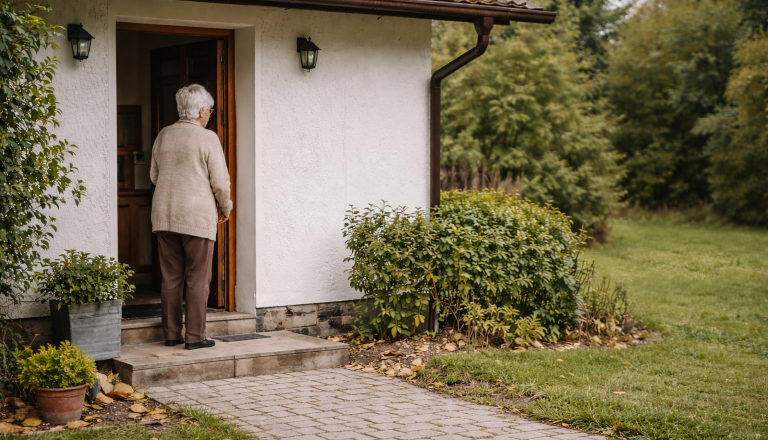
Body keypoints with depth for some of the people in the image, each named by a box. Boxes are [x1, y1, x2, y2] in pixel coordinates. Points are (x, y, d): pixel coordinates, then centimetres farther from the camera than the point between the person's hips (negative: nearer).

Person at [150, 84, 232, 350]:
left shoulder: (163, 136, 8)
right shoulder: (207, 138, -8)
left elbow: (154, 176, 16)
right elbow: (220, 181, -8)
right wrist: (226, 207, 8)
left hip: (164, 215, 5)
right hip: (197, 216, -5)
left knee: (170, 277, 10)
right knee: (197, 278, 1)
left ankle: (171, 334, 14)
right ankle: (195, 336, 2)